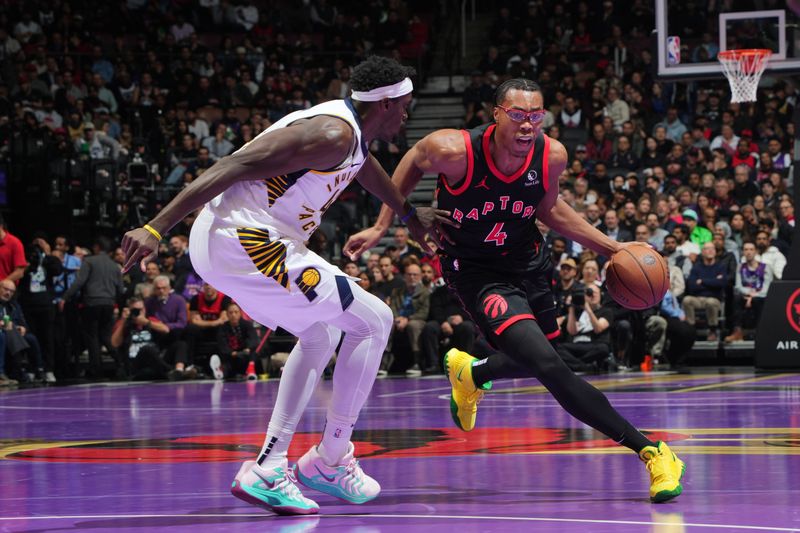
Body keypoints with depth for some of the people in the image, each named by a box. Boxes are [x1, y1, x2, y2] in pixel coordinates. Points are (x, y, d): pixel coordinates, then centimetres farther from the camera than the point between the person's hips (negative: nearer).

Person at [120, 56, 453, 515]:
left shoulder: (352, 130, 15)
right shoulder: (334, 135, -16)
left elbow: (364, 165, 42)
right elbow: (237, 166, -23)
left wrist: (409, 213, 57)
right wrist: (157, 229, -28)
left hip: (223, 241, 11)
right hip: (245, 242, -11)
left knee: (321, 334, 27)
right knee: (374, 321, -3)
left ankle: (271, 466, 19)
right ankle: (331, 461, 7)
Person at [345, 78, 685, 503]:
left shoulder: (551, 156, -17)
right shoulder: (456, 151, -28)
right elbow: (412, 162, -4)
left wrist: (610, 247, 1)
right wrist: (381, 226, 1)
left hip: (527, 261, 5)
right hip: (474, 270, -5)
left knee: (534, 362, 24)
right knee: (550, 368, -21)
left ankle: (469, 374, 57)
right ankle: (648, 451, -18)